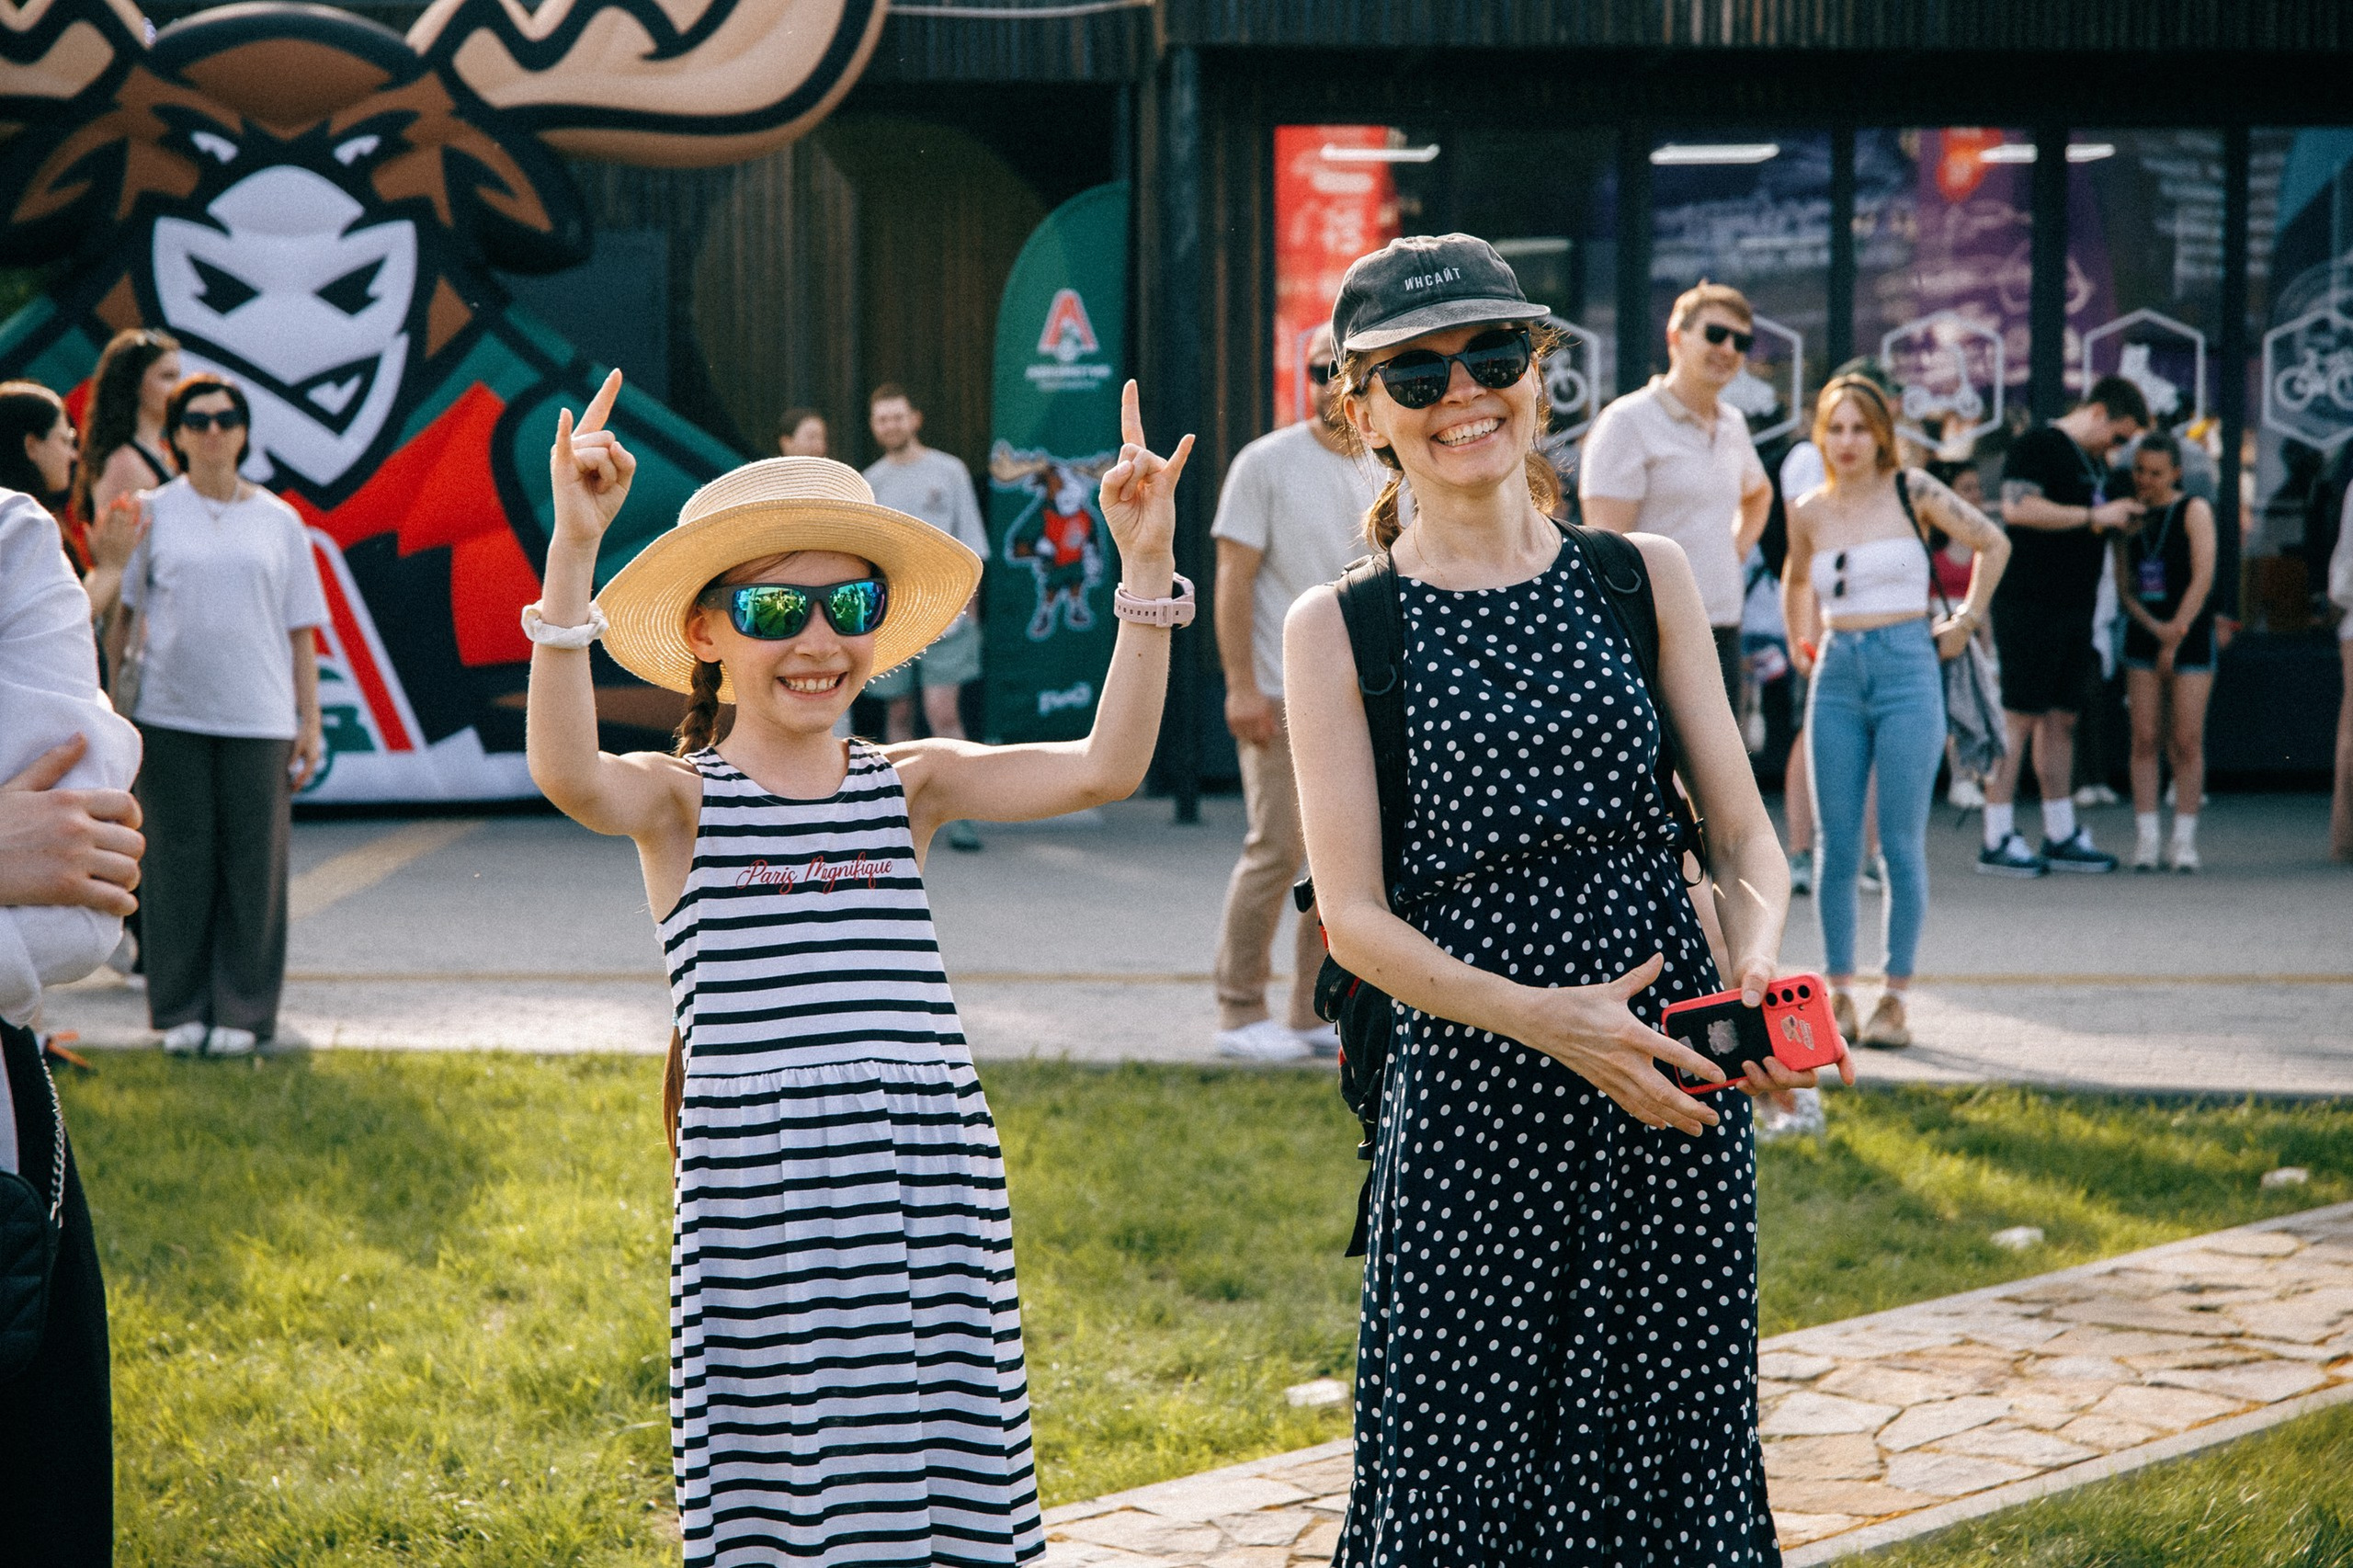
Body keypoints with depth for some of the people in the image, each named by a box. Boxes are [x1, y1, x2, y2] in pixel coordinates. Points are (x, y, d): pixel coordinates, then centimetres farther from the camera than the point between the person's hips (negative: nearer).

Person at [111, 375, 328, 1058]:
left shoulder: (278, 521, 9)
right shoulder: (152, 514, 5)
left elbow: (301, 631, 10)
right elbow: (117, 616, 8)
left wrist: (310, 721, 6)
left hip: (258, 718, 1)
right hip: (171, 714, -1)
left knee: (253, 861, 1)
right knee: (180, 859, 2)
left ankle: (243, 1013, 11)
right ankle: (180, 1009, 13)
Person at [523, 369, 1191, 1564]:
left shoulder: (910, 786, 9)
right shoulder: (682, 801, -1)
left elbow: (1104, 769, -3)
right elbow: (565, 772, -23)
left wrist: (1146, 564, -10)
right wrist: (574, 545, -32)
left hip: (930, 1198, 3)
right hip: (758, 1206, -3)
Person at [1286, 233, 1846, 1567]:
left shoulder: (1647, 578, 8)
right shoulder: (1338, 629, 1)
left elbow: (1745, 832, 8)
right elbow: (1356, 918, -3)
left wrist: (1758, 962, -14)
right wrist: (1541, 1017, -18)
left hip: (1670, 1089, 2)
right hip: (1469, 1095, -2)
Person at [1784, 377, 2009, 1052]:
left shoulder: (1912, 491, -2)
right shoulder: (1809, 512, 7)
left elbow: (1994, 543, 6)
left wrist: (1965, 622, 6)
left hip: (1906, 671, -3)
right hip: (1837, 677, 3)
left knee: (1901, 844, -3)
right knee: (1838, 847, 3)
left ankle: (1895, 999, 2)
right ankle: (1840, 996, 9)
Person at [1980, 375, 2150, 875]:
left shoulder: (2094, 461, 21)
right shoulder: (2036, 446, -9)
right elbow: (2018, 508, -23)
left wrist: (2118, 520, 12)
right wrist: (2094, 516, -18)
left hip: (2075, 606, 9)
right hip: (2028, 604, -9)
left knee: (2062, 718, 11)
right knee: (2018, 719, -8)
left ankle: (2062, 835, 17)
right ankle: (1997, 839, -6)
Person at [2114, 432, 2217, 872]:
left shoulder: (2194, 511, -2)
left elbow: (2203, 577, -9)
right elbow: (2123, 588, 6)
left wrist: (2174, 637, -13)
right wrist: (2155, 627, -11)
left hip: (2191, 637, -3)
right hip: (2143, 637, 3)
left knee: (2187, 741, -5)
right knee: (2145, 738, -2)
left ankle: (2184, 840, 0)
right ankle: (2145, 839, 0)